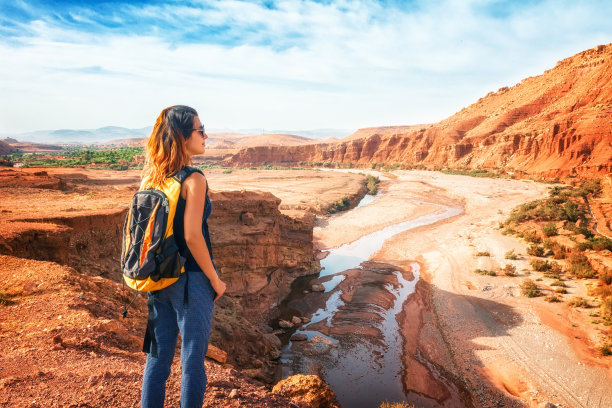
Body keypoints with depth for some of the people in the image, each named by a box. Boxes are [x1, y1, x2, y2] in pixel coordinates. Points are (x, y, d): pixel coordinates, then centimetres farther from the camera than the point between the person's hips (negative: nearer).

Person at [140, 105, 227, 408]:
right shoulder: (193, 179, -17)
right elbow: (192, 237, -20)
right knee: (193, 359, 8)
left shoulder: (150, 176, 5)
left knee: (158, 355, 18)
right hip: (190, 279, -7)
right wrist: (215, 280, -10)